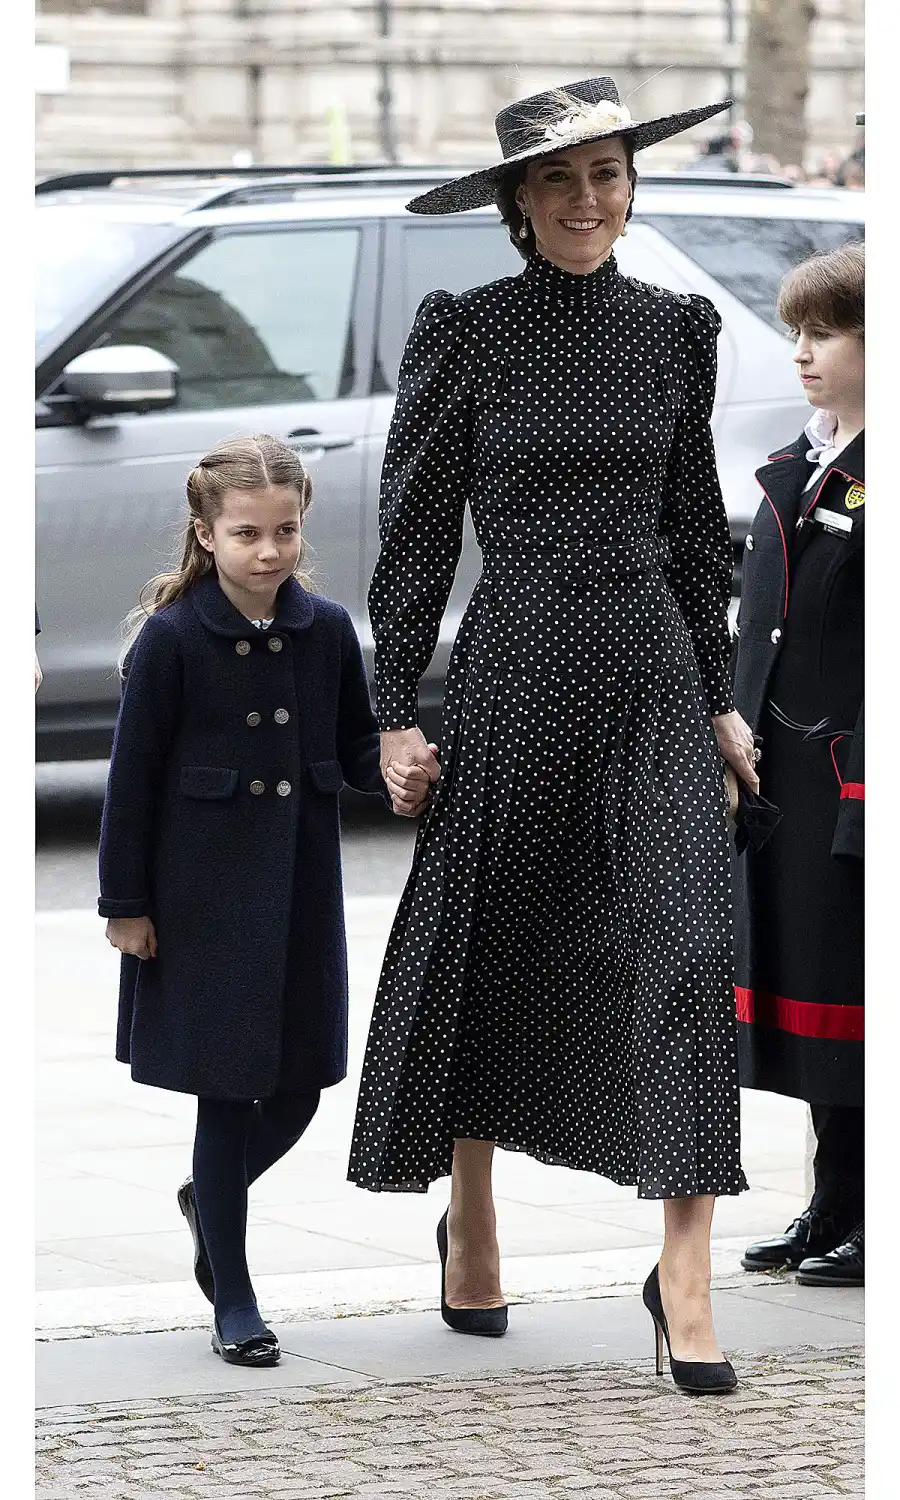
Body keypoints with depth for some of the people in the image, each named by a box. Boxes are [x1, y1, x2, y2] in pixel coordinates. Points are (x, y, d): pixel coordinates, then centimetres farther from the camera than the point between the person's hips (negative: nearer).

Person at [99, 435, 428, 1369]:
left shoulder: (326, 631, 1)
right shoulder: (172, 638, -11)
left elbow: (357, 748, 10)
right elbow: (132, 776, -7)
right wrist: (126, 903, -7)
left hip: (301, 891, 4)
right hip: (205, 896, -4)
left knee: (299, 1083, 9)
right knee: (228, 1089, 1)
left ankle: (209, 1199, 40)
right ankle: (233, 1304, 12)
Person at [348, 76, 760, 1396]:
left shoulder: (673, 330, 7)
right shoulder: (465, 333, -2)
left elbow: (695, 528, 14)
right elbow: (416, 532, 0)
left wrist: (718, 696, 13)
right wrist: (396, 711, -3)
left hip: (654, 673, 2)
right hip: (517, 667, -2)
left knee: (687, 944, -10)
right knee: (488, 946, 9)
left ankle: (685, 1276, -10)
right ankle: (470, 1224, 29)